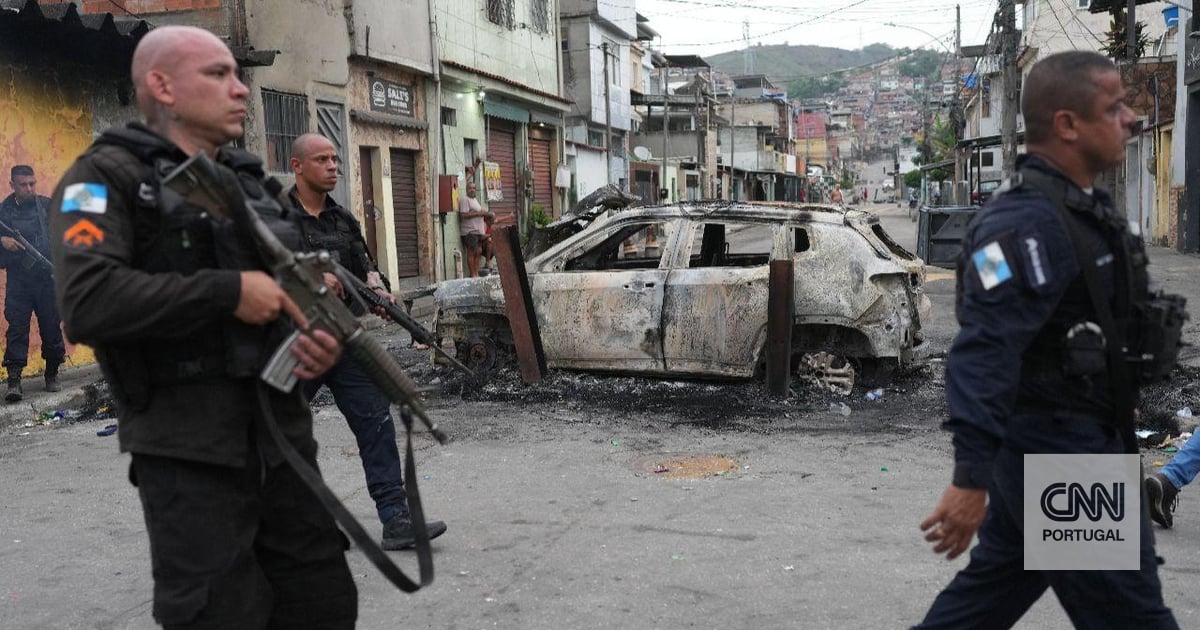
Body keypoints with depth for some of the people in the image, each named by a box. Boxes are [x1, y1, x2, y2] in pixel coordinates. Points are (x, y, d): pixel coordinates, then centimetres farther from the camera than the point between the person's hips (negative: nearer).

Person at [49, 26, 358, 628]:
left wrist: (321, 339, 0)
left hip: (284, 434, 7)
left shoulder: (251, 182, 17)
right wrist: (228, 291, -19)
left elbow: (294, 284, 22)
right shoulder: (107, 177, -5)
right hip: (188, 452, -6)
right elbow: (88, 302, -21)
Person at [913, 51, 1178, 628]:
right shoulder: (1026, 222, -22)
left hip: (1076, 439, 10)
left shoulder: (1082, 209, 10)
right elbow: (983, 352, -30)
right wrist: (971, 478, -34)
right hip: (1056, 451, -10)